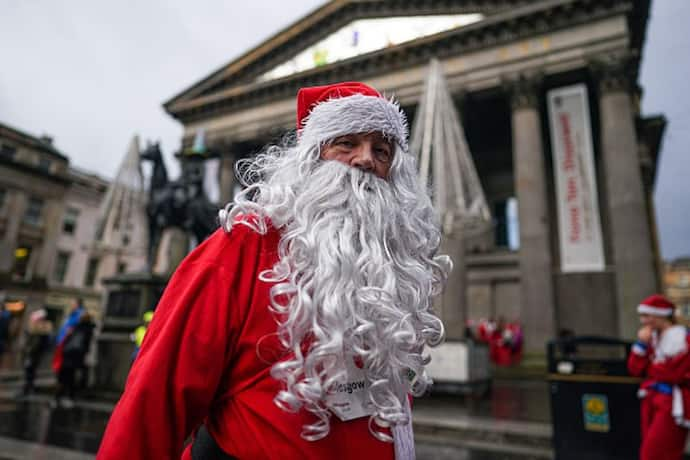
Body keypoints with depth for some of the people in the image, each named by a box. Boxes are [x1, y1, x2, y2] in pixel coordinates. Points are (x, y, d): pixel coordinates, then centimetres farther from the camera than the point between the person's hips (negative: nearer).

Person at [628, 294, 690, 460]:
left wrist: (648, 367, -1)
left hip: (673, 404, -7)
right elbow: (635, 368, 6)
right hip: (651, 399, 7)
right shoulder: (652, 337, 8)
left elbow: (672, 373, -18)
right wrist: (641, 344, -6)